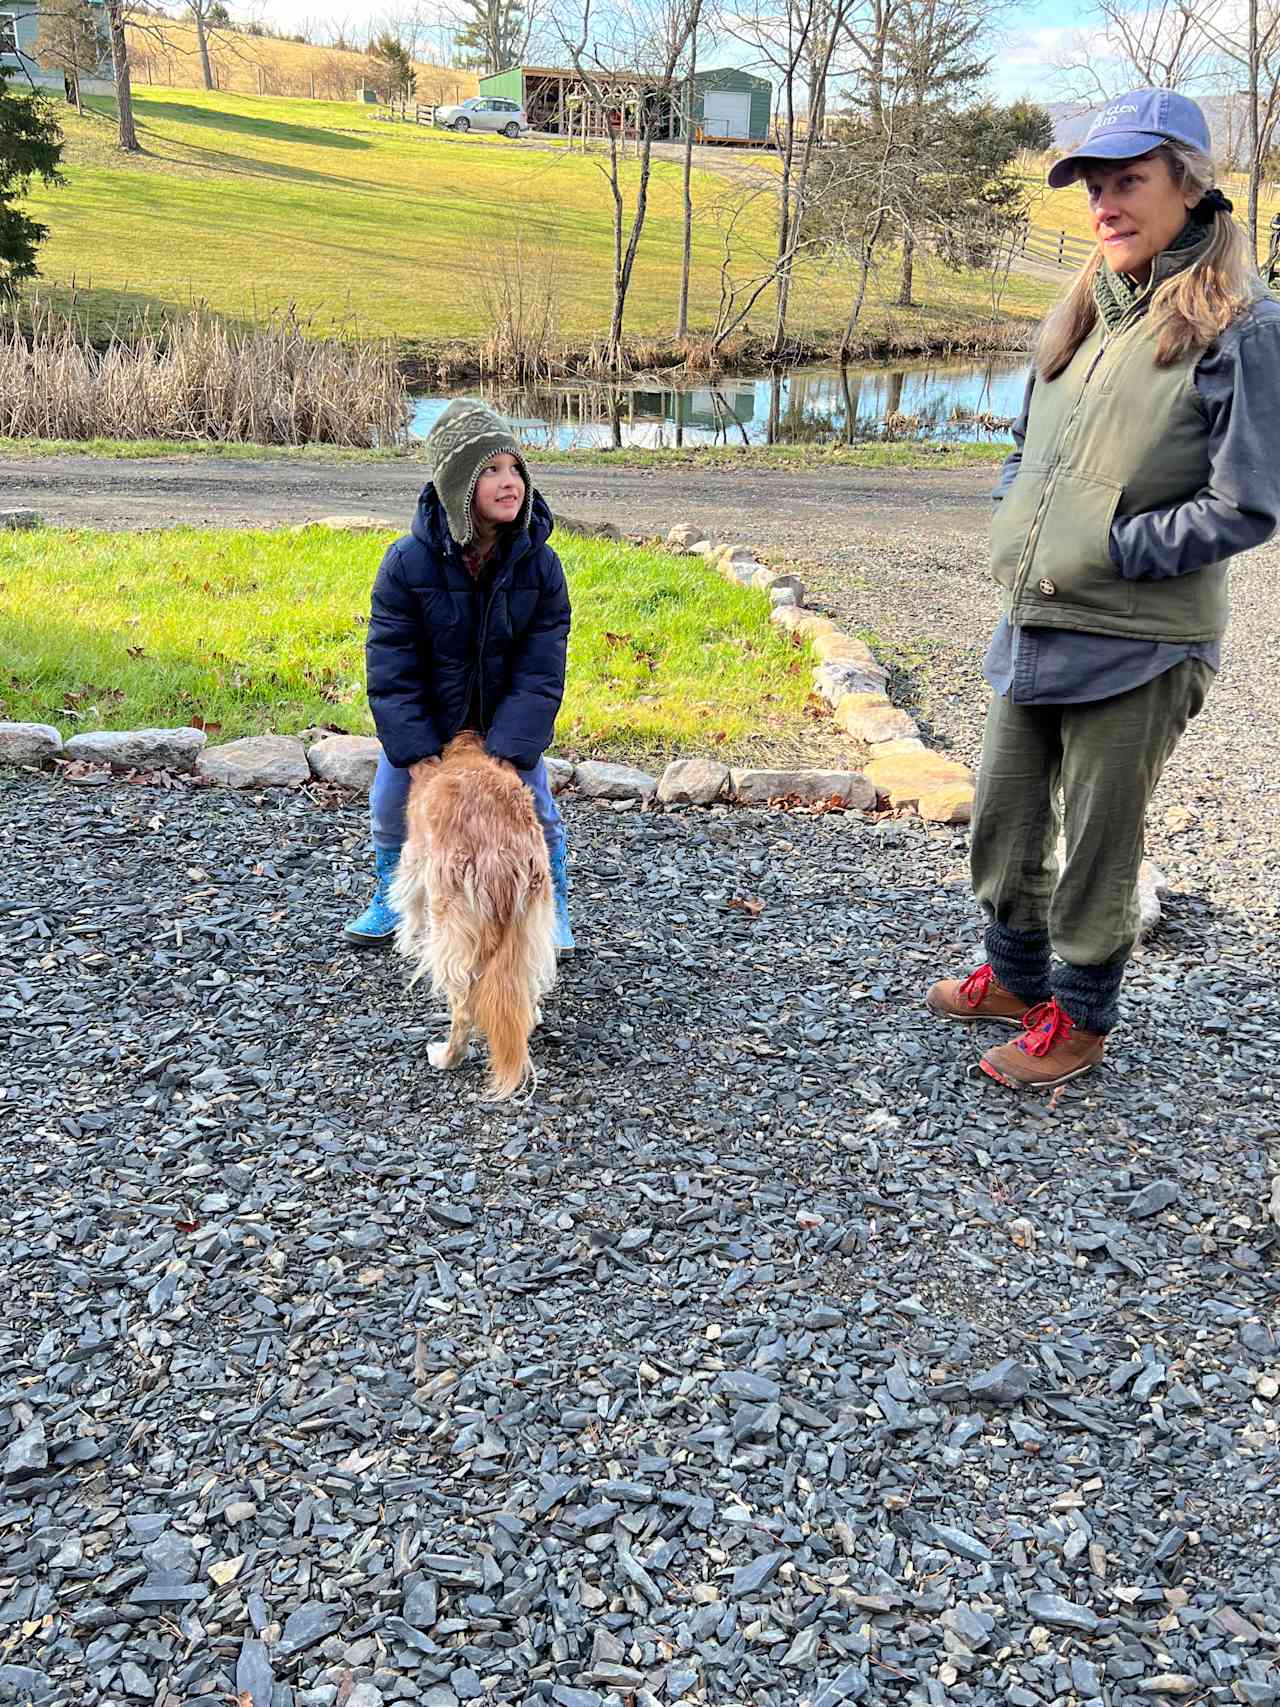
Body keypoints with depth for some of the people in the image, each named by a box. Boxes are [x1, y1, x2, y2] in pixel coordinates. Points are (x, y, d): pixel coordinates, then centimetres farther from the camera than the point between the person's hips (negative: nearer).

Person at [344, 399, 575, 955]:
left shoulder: (539, 564, -22)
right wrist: (422, 756, -25)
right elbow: (391, 672, -21)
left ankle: (552, 907, 29)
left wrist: (505, 753, -27)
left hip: (505, 716, 0)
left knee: (536, 806, 4)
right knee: (391, 804, 10)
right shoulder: (408, 562, -27)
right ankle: (390, 898, 37)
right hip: (421, 718, 0)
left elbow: (539, 673, -20)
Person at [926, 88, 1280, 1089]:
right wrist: (1017, 528, 4)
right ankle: (1017, 976, 39)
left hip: (1137, 647, -7)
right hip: (1033, 627, 7)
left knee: (1098, 845, 6)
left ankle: (1080, 1017, 26)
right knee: (1002, 819, 17)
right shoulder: (1082, 315, 10)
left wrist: (1105, 550, -16)